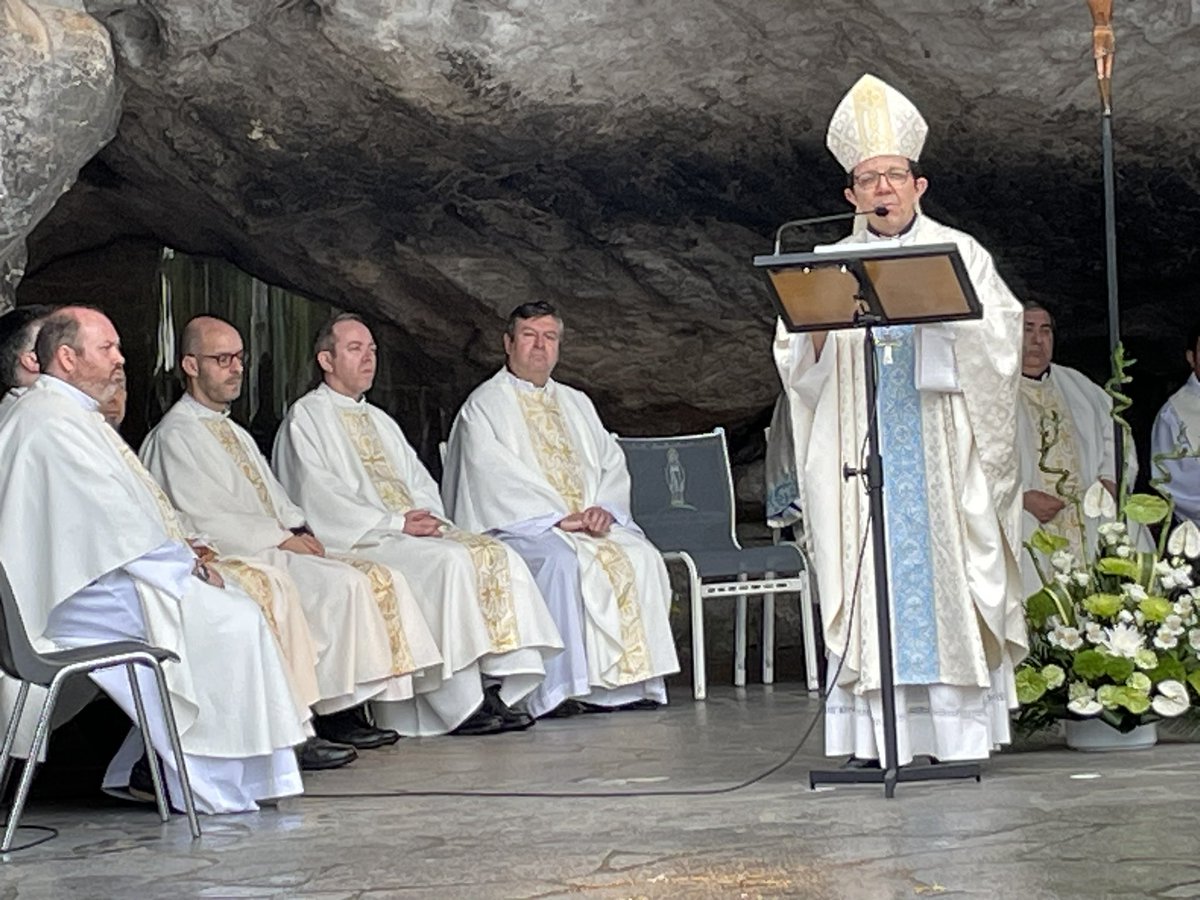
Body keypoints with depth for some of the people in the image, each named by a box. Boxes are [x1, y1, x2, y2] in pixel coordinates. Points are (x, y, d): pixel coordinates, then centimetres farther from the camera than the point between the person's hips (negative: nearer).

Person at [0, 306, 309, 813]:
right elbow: (115, 525, -19)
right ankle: (210, 787, -9)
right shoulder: (51, 422, -16)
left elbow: (119, 514, 20)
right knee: (232, 621, -15)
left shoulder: (75, 416, 19)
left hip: (98, 576, 11)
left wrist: (181, 555, 6)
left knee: (236, 611, 4)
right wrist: (185, 562, -9)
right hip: (79, 596, -11)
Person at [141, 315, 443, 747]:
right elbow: (204, 520, -14)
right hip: (231, 560, -9)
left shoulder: (235, 433, 24)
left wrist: (301, 530, 2)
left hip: (272, 548, 9)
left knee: (383, 580, -10)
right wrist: (281, 537, -14)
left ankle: (360, 705, -15)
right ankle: (335, 712, -20)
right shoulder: (176, 436, -6)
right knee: (342, 584, -27)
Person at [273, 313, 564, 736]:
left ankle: (495, 683, -23)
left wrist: (426, 516, -2)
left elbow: (421, 482, 22)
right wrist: (394, 522, -15)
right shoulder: (306, 418, 2)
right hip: (358, 542, -7)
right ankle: (461, 704, -29)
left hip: (413, 531, 7)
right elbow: (320, 500, -10)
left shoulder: (380, 421, 27)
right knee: (449, 562, -31)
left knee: (499, 556, -16)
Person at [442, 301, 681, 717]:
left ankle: (633, 680, -22)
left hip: (591, 524, 5)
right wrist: (558, 516, -17)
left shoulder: (576, 403, 24)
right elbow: (495, 476, -8)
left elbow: (612, 462, 16)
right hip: (519, 526, -5)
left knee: (640, 556, -22)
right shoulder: (484, 405, 5)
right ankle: (556, 689, -33)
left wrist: (605, 509, -6)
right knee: (559, 558, -36)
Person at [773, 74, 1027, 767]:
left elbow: (1002, 333, -1)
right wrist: (818, 327, -12)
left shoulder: (961, 254, 9)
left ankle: (962, 726, -3)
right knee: (870, 577, -4)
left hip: (943, 442, -1)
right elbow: (798, 365, 9)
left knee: (948, 571, -5)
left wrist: (938, 310, -15)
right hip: (860, 445, 2)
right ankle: (881, 732, -3)